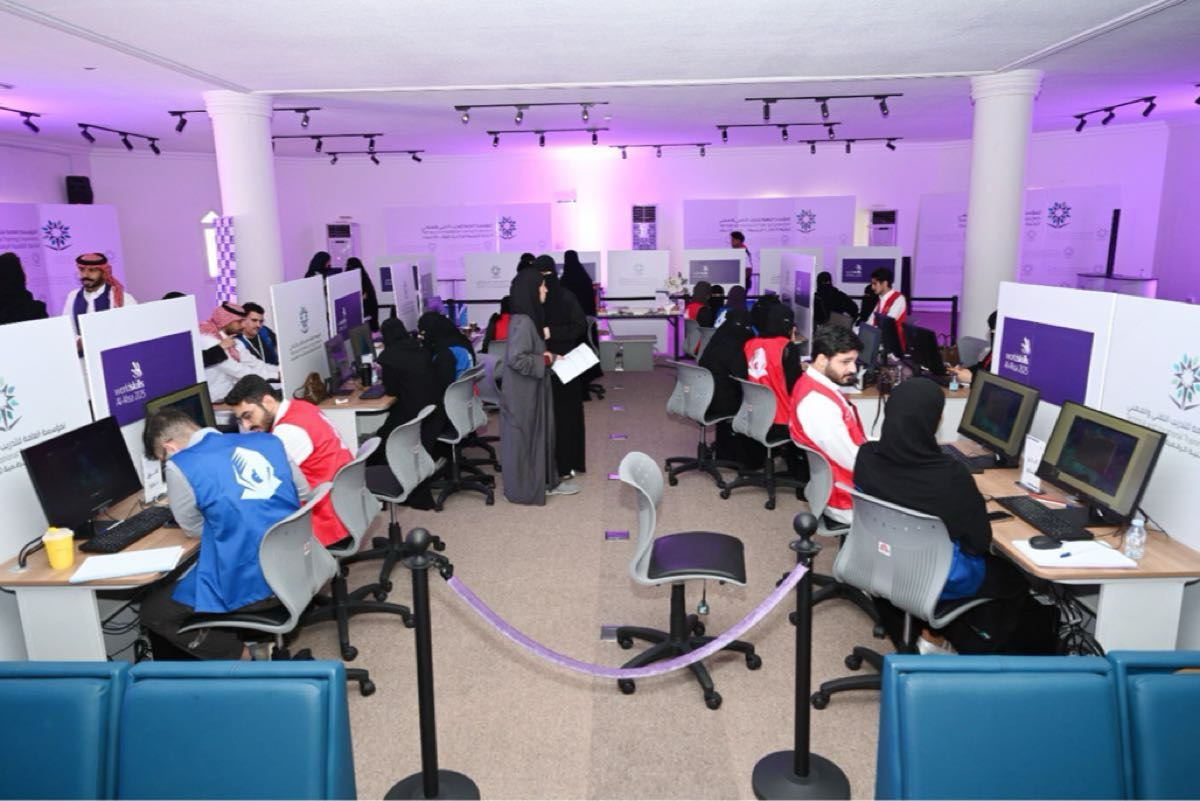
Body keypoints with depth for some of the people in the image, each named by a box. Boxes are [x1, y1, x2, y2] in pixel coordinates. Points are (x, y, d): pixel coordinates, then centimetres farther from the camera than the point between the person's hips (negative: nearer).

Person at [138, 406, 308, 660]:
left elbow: (194, 528, 6)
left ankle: (237, 658, 14)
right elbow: (304, 492, 18)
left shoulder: (179, 466, -9)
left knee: (152, 610, 17)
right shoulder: (266, 440, 7)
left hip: (249, 585, -7)